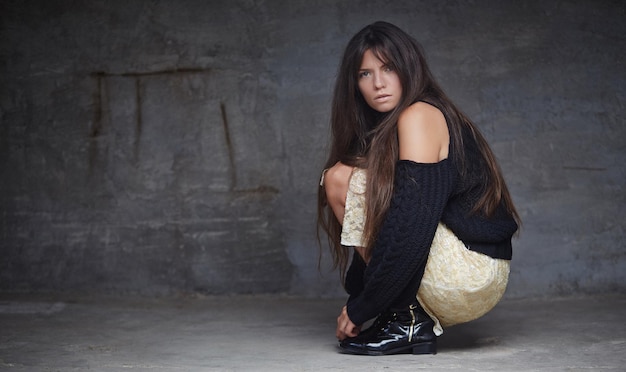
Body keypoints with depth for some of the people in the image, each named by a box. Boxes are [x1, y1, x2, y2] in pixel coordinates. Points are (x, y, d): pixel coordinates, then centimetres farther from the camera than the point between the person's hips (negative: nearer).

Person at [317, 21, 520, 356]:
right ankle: (417, 318, 8)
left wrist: (360, 309, -14)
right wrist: (357, 297, 11)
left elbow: (410, 227, -20)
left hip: (469, 275, -10)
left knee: (341, 178, -10)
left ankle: (406, 319, -10)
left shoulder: (419, 116, -11)